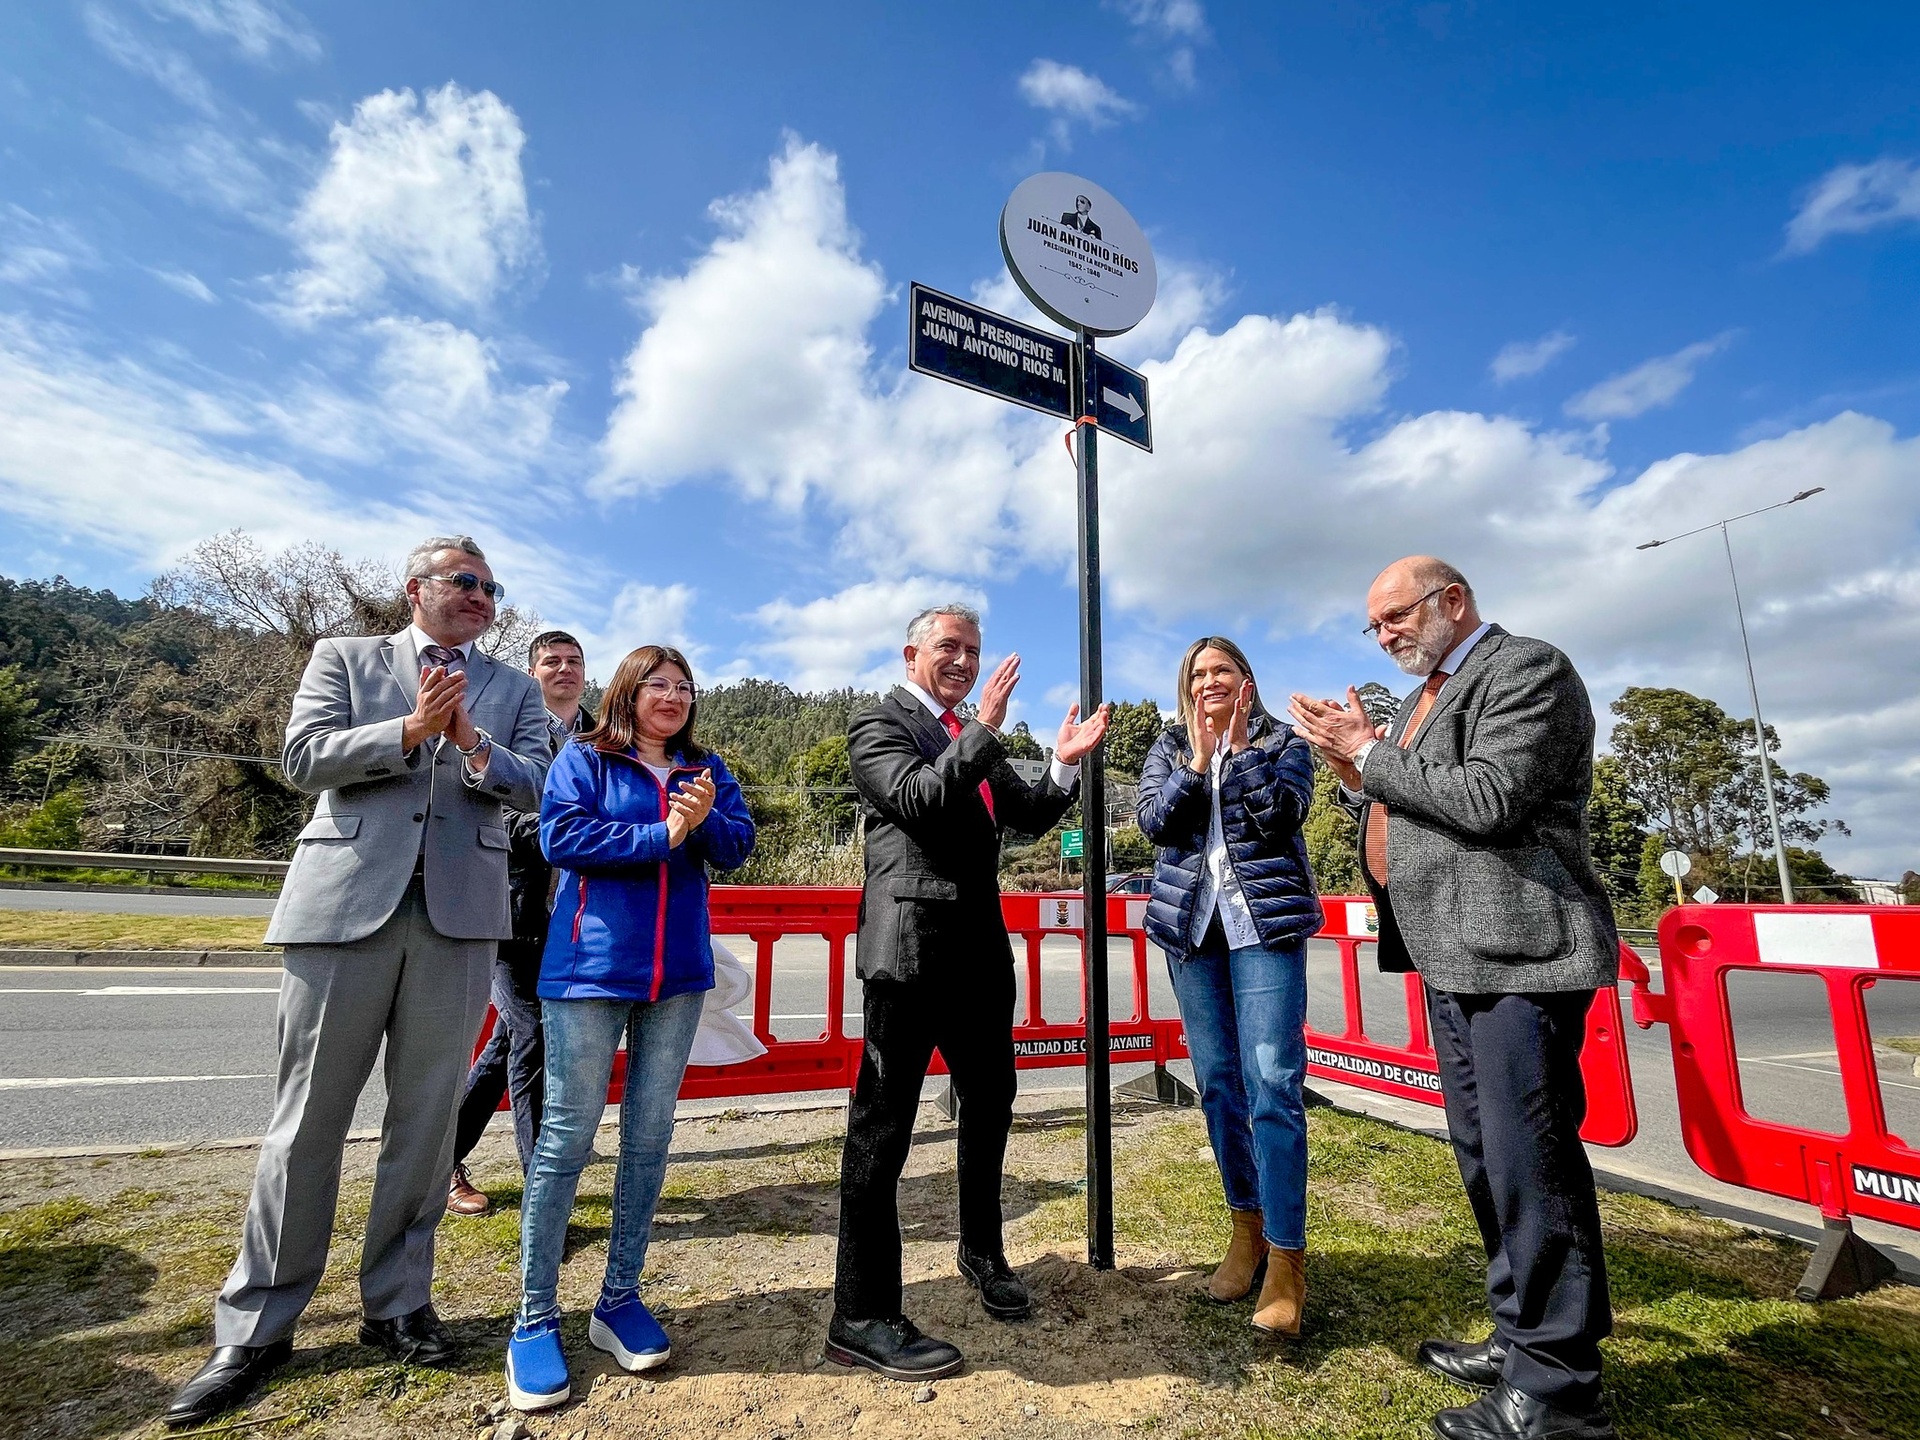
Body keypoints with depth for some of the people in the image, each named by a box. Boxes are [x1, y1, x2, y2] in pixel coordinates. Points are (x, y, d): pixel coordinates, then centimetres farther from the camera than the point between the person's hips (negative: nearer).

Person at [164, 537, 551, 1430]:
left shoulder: (512, 688, 13)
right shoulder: (343, 659, 12)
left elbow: (536, 784, 1)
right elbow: (304, 759, -1)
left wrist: (473, 745, -17)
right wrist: (411, 730, -13)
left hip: (459, 914, 1)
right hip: (346, 904, -1)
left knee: (425, 1120, 8)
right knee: (307, 1120, 6)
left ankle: (396, 1306, 24)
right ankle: (255, 1329, 22)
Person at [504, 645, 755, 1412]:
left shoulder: (706, 768, 10)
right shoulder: (583, 759, 1)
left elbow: (738, 844, 1)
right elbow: (561, 837, -13)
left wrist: (706, 820, -19)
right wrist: (663, 837, -15)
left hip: (678, 972, 4)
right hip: (590, 968, -3)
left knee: (650, 1136, 9)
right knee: (567, 1136, 2)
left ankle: (620, 1299, 24)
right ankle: (535, 1319, 16)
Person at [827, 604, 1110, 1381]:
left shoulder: (975, 741, 16)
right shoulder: (878, 725, -4)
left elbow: (1028, 817, 12)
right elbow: (917, 799, -21)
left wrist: (1065, 763, -4)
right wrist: (984, 728, -24)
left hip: (979, 945, 8)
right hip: (912, 945, -8)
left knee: (990, 1099, 20)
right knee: (883, 1121, 0)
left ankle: (982, 1252, 41)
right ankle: (861, 1316, 12)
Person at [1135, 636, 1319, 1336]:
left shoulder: (1282, 740, 6)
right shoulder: (1169, 746, 12)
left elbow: (1283, 813, -11)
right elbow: (1154, 820, -3)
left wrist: (1239, 746, -13)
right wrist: (1197, 762, -12)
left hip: (1265, 919, -3)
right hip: (1192, 922, 3)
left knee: (1273, 1082, -9)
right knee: (1217, 1081, 9)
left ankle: (1286, 1255, 1)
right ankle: (1246, 1224, 25)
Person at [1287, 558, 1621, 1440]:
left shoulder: (1529, 670, -8)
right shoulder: (1422, 697, 19)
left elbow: (1488, 801, -21)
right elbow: (1396, 816, 18)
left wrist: (1369, 755, -13)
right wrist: (1348, 765, 3)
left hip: (1517, 954, -9)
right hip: (1451, 960, 9)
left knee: (1529, 1161, -3)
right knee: (1484, 1157, 17)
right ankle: (1522, 1337, 32)